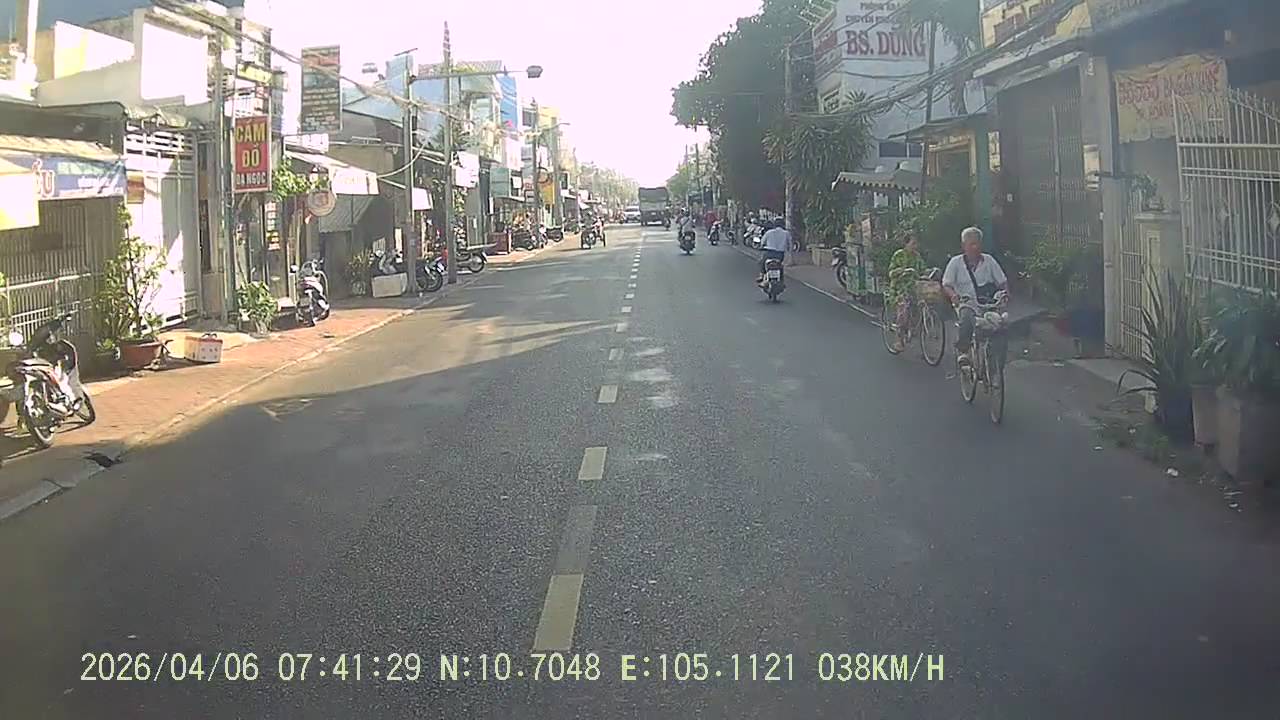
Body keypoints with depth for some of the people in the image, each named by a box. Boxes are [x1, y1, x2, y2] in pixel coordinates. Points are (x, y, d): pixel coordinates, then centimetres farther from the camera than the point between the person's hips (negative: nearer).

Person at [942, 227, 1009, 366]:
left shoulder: (988, 260, 11)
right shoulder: (956, 262, 7)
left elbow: (1002, 282, 11)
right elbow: (946, 286, 2)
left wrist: (1005, 293, -11)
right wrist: (953, 295, -21)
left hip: (988, 302, 2)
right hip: (966, 302, -2)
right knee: (967, 316, -36)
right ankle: (963, 351, -33)